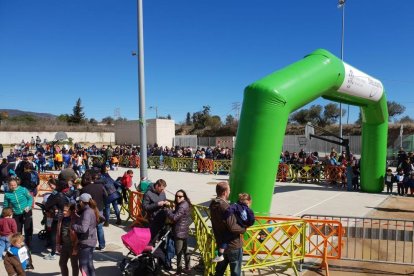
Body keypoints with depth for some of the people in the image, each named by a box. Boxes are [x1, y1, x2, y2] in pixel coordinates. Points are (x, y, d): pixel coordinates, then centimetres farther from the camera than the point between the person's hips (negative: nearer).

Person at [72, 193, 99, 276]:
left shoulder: (87, 212, -22)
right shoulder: (91, 210, 7)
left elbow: (83, 228, -32)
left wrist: (72, 226, -19)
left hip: (86, 242, -10)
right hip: (90, 240, 10)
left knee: (83, 265, -2)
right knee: (89, 264, 20)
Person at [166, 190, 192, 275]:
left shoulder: (182, 206, -21)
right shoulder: (184, 204, 10)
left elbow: (174, 217, -25)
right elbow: (176, 214, 15)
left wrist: (168, 210, -12)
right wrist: (171, 211, -2)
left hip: (179, 232, -10)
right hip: (184, 231, 10)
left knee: (179, 252, -2)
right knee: (185, 250, 18)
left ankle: (179, 271, 6)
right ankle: (187, 268, 29)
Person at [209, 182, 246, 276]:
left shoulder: (213, 205, 1)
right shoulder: (225, 206, -26)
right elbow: (232, 227, -29)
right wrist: (244, 229, -12)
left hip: (221, 243, 8)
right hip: (233, 244, -8)